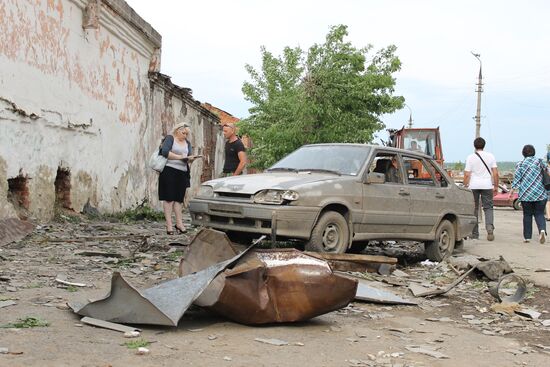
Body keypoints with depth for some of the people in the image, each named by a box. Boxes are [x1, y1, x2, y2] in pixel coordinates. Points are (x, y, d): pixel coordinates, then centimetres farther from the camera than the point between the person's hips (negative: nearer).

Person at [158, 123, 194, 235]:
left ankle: (179, 223, 8)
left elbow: (189, 157, 13)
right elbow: (165, 152, -13)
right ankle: (169, 225, -7)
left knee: (179, 199, 6)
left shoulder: (187, 143, 20)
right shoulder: (170, 138, 1)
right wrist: (179, 157, -13)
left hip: (182, 173, 6)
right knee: (169, 198, -6)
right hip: (169, 171, -6)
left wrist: (190, 159, -11)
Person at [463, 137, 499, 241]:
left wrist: (465, 186, 1)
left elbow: (467, 175, -6)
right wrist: (496, 186, 9)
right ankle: (490, 227, -15)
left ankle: (474, 233, 12)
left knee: (474, 209, 8)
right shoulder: (490, 156, 4)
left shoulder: (470, 157, -1)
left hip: (473, 186, -1)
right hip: (487, 185, 1)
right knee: (488, 207, 8)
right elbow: (495, 173, 1)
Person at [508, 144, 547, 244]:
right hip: (540, 194, 0)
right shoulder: (539, 161, 2)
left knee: (527, 215, 9)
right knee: (539, 214, 5)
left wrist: (511, 191, 2)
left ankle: (527, 236, 9)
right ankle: (542, 230, -21)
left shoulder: (520, 164, -1)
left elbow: (516, 179, -3)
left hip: (525, 194, 0)